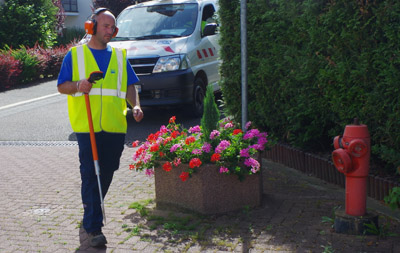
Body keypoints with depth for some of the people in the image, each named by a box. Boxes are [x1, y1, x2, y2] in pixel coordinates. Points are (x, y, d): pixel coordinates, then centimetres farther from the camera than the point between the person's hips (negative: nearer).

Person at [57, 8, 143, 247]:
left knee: (107, 173, 10)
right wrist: (78, 85, -16)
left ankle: (92, 210, 34)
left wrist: (135, 105, -2)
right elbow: (62, 86, 5)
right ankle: (94, 227, -3)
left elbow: (130, 85, 16)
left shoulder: (119, 55, 16)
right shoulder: (75, 54, 7)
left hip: (115, 126, 4)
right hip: (87, 126, -3)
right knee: (90, 174, -7)